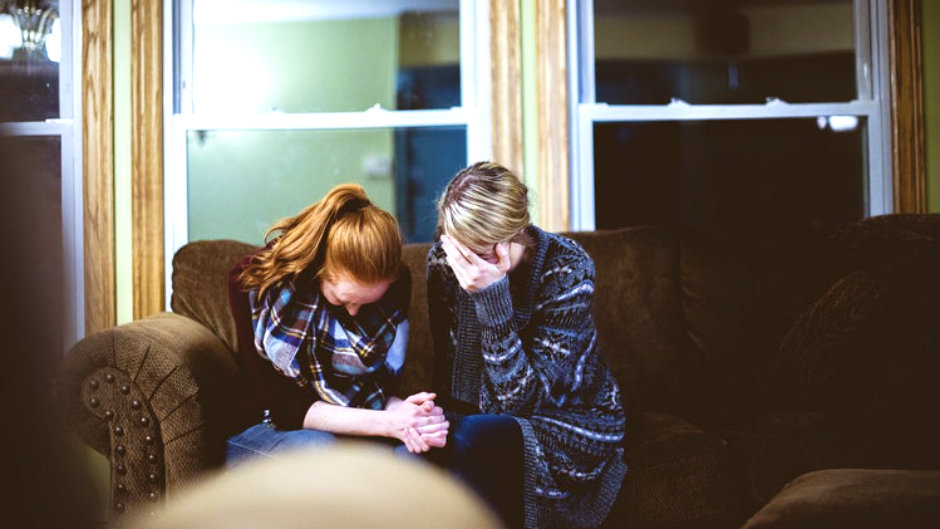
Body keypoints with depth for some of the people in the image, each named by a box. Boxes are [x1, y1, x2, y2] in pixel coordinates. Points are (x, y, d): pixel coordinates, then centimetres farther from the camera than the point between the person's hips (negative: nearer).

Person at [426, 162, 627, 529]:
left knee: (472, 436, -34)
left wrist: (492, 297, -34)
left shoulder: (567, 270, -22)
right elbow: (446, 366, 2)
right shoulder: (443, 258, -9)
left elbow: (523, 400, -25)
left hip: (572, 426, -4)